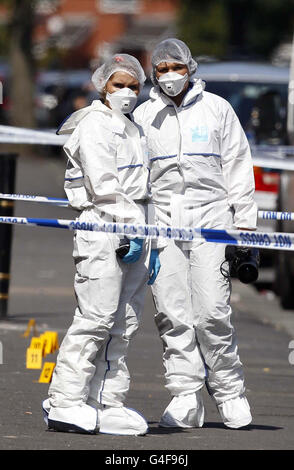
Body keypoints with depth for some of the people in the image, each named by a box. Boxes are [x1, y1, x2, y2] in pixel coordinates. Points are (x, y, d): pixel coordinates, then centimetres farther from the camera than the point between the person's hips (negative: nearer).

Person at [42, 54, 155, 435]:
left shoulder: (130, 128, 23)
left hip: (132, 231, 9)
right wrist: (132, 229, -18)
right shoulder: (93, 126, -6)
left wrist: (148, 243, 23)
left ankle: (107, 404, 7)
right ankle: (64, 403, -11)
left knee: (123, 323, 5)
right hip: (101, 228, -9)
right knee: (96, 318, -13)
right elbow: (104, 186, -15)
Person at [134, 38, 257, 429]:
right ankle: (186, 398, 2)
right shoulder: (143, 116, 11)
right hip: (162, 221, 2)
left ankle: (230, 392, 6)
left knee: (212, 313, -10)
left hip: (211, 217, -2)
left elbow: (238, 170, 8)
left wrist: (245, 226, 2)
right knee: (173, 316, -3)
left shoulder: (216, 109, 7)